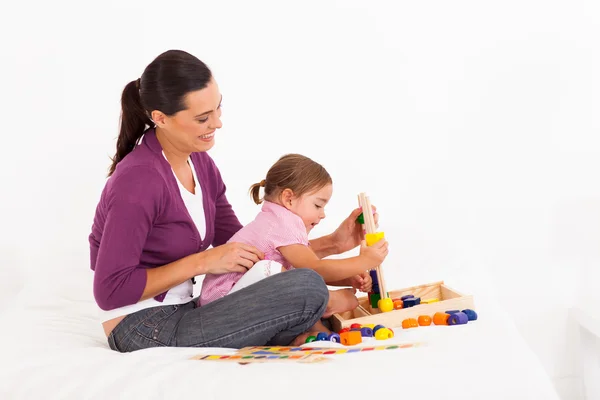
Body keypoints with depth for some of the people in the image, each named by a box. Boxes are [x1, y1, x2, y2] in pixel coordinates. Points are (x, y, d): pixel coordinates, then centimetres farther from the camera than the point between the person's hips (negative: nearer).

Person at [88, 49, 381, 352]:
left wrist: (333, 243, 1)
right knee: (308, 289, -17)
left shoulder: (200, 164, 5)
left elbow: (241, 253, 9)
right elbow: (110, 291, -21)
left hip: (179, 314, 9)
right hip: (143, 331, -9)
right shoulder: (137, 180, -20)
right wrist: (201, 262, -19)